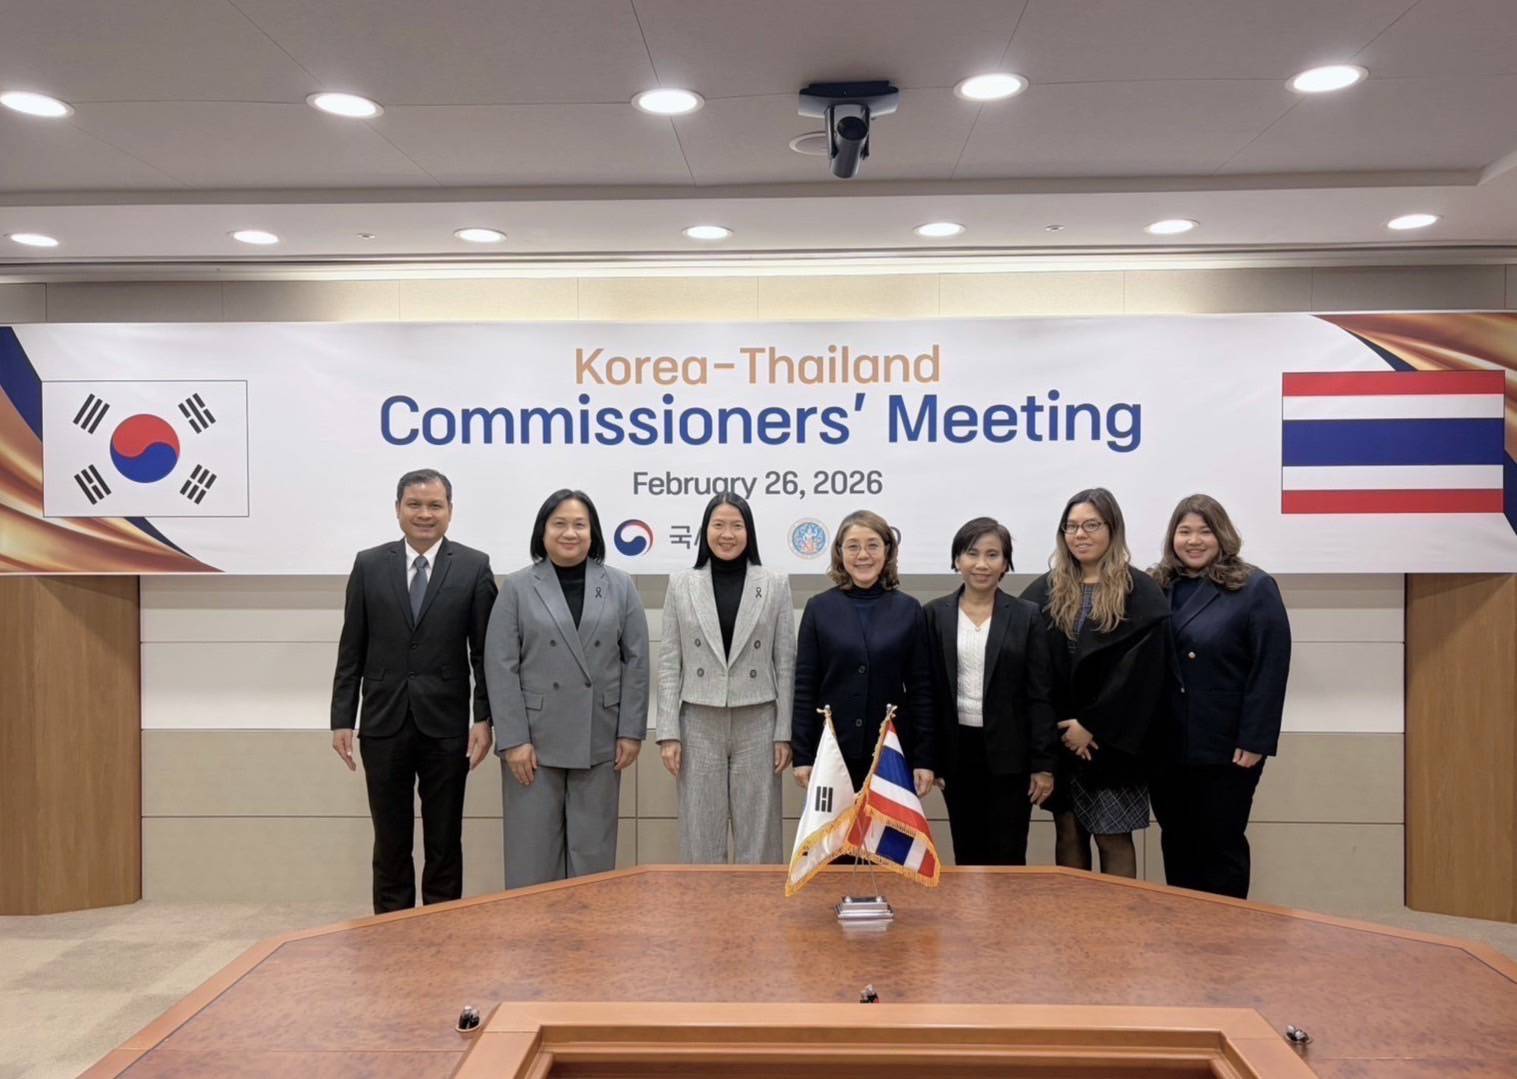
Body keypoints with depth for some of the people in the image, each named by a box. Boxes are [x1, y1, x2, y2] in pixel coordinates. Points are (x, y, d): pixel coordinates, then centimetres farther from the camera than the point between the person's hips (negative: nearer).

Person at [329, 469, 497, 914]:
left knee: (444, 843, 9)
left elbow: (485, 652, -2)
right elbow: (351, 651, 4)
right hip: (384, 725, 1)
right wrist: (342, 719, 0)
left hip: (446, 725, -1)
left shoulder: (474, 567, -1)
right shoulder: (369, 565, 3)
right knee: (390, 843, 11)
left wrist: (484, 718, -7)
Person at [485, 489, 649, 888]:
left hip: (599, 741, 2)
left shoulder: (620, 586, 5)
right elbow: (500, 667, -3)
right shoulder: (517, 587, 0)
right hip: (535, 740, -1)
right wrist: (514, 739, -9)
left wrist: (631, 732, -1)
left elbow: (636, 662, 4)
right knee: (532, 852, 5)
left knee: (593, 853, 9)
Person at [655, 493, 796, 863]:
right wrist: (669, 733, -3)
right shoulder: (681, 585, 3)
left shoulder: (775, 585, 2)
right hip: (700, 725, 1)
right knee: (700, 839, 7)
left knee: (758, 837, 6)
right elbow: (669, 664, 3)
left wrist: (784, 733, -2)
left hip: (757, 725, 0)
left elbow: (786, 663, 2)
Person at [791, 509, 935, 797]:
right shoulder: (818, 608, 1)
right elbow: (804, 686, 1)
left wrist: (925, 758, -2)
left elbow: (921, 688, 2)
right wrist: (802, 755, -3)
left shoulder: (909, 610, 3)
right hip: (832, 750, 0)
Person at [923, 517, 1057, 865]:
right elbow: (926, 691, 3)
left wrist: (1044, 764, -5)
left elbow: (1040, 695, -1)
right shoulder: (934, 615, 2)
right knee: (967, 856, 10)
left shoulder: (1026, 616, -1)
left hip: (1009, 753, -1)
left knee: (1008, 858, 2)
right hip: (957, 750, 1)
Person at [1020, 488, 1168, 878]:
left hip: (1111, 739, -3)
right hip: (1058, 738, 3)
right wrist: (1059, 728, -9)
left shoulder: (1140, 593, -3)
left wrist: (1092, 725, -12)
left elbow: (1141, 670, -10)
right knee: (1068, 834, 10)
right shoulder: (1044, 592, 7)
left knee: (1112, 838, 3)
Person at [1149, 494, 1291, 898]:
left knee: (1222, 847, 6)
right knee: (1177, 846, 13)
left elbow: (1270, 670, -9)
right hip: (1167, 747, 4)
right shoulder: (1157, 588, 8)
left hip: (1227, 748, -4)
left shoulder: (1255, 588, -4)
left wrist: (1254, 741, -14)